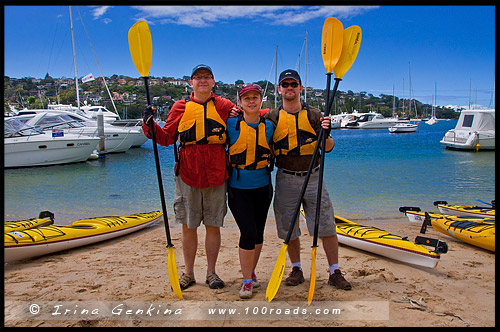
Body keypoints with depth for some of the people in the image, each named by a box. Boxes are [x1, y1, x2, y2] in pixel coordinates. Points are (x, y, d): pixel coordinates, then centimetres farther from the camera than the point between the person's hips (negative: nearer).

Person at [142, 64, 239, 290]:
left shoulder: (224, 106, 6)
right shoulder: (180, 107, 6)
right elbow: (166, 138, 4)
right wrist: (150, 124, -11)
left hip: (216, 175, 0)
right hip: (187, 174, 0)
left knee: (213, 226, 8)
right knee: (188, 226, 8)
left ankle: (211, 272, 23)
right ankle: (188, 273, 23)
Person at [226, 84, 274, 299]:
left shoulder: (268, 126, 4)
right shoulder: (231, 124, -4)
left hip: (262, 187, 3)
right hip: (238, 188, -3)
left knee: (258, 233, 11)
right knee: (248, 232, -11)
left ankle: (251, 272, 32)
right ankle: (247, 280, 6)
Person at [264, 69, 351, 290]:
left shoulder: (314, 115, 4)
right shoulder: (272, 118, 5)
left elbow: (328, 148, 1)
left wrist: (325, 133, -21)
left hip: (312, 177, 0)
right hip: (285, 179, 1)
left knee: (327, 226, -1)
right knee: (289, 228, 7)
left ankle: (334, 272, 13)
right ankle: (296, 270, 25)